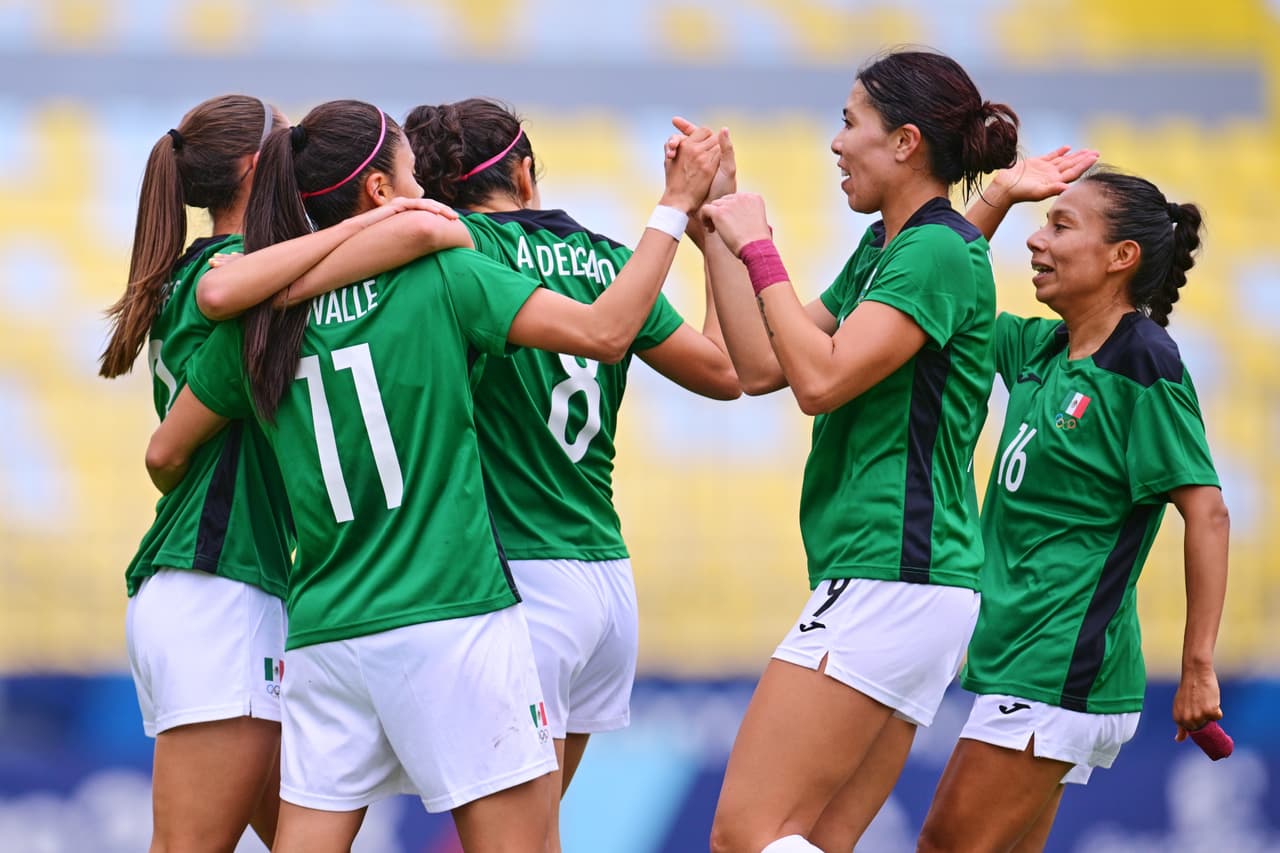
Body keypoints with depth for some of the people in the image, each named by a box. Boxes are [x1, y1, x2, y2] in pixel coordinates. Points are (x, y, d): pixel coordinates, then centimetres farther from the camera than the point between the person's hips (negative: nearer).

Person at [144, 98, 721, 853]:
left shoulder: (263, 322, 8)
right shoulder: (443, 273, -4)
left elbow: (166, 457, 18)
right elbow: (603, 332, -7)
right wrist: (677, 208, 2)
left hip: (323, 632, 5)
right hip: (451, 617, -4)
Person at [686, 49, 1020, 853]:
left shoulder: (939, 253, -11)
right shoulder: (881, 249, 18)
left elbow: (822, 378, -20)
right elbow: (763, 366, 17)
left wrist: (759, 250, -11)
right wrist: (716, 228, 17)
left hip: (893, 576, -10)